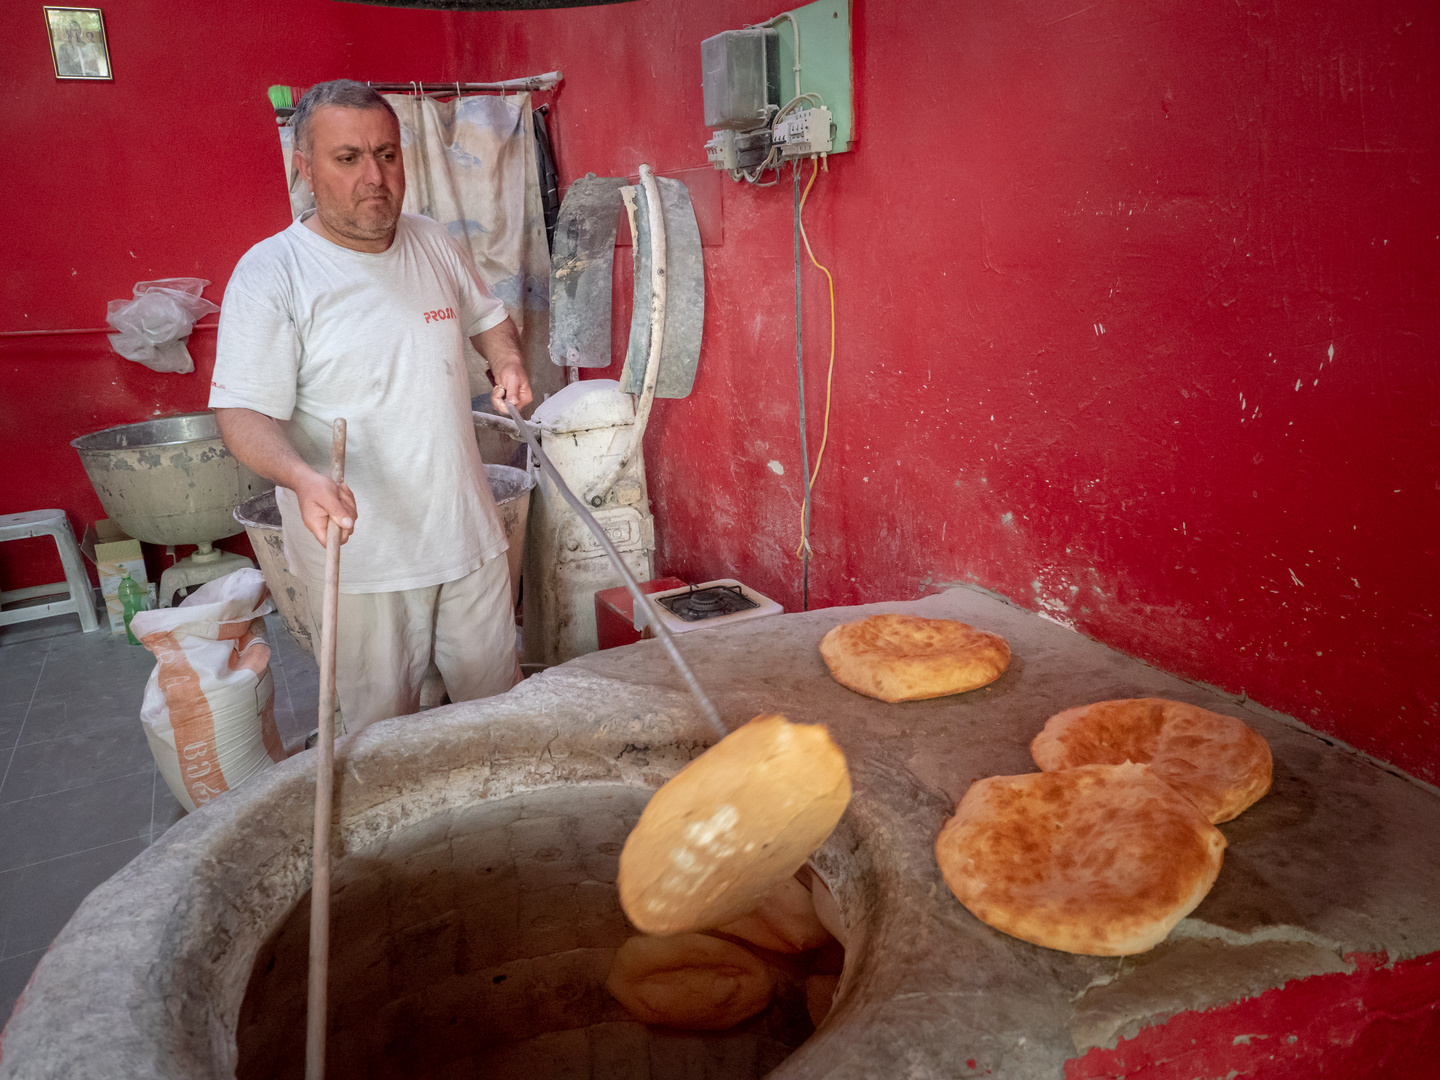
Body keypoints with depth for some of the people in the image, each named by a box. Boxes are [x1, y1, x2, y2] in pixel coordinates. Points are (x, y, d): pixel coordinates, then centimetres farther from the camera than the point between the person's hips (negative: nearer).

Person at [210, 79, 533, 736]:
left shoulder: (436, 245, 5)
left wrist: (507, 360, 1)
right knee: (382, 731, 9)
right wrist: (302, 476, -34)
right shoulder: (270, 273, -11)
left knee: (499, 704, 17)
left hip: (468, 531, 5)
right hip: (358, 550, -4)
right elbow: (242, 411, -14)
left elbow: (486, 316, 24)